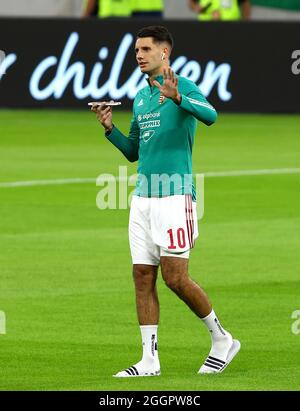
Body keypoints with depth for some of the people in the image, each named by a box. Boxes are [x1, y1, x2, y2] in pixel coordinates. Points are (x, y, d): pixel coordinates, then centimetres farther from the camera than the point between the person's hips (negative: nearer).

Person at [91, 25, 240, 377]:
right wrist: (110, 128, 7)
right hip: (142, 199, 7)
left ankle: (221, 339, 9)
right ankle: (150, 360, 4)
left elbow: (210, 115, -27)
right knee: (142, 277, 2)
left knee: (175, 278, -9)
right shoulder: (140, 97, 18)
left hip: (175, 196, -7)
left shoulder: (184, 88, -6)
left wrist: (177, 98, -43)